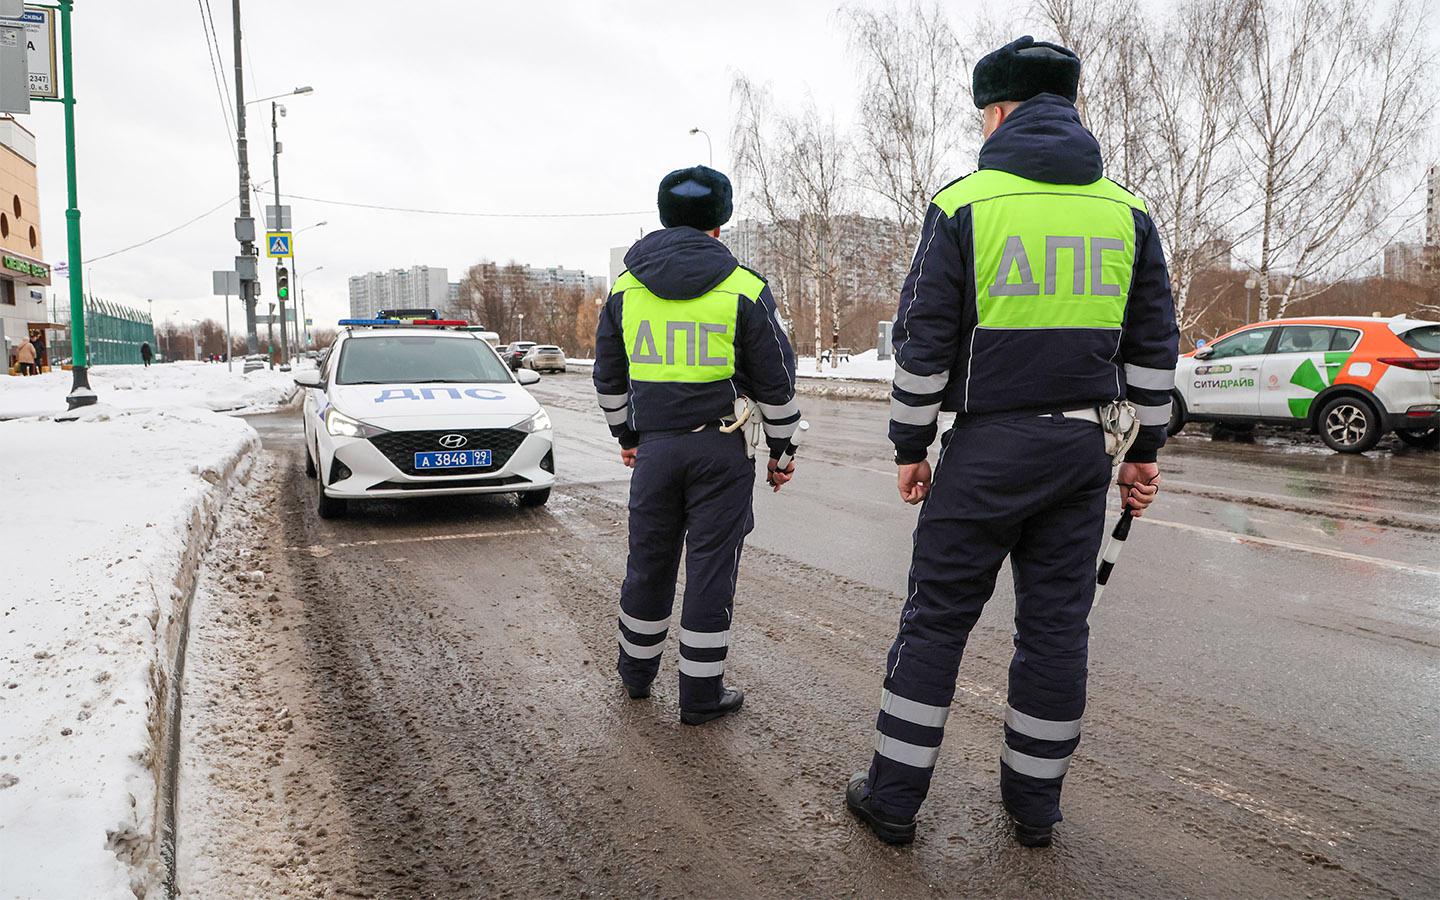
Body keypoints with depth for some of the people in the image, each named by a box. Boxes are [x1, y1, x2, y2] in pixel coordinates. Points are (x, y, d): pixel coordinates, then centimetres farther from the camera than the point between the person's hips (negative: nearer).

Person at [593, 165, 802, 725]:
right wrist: (781, 448, 10)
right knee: (711, 567, 4)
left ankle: (636, 673, 33)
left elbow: (609, 377, 14)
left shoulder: (626, 287, 6)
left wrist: (625, 435, 26)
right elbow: (776, 380, -1)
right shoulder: (744, 289, -4)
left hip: (655, 446, 3)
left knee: (649, 561, 16)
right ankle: (701, 695, 12)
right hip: (721, 449, -3)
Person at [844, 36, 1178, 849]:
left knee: (937, 617, 5)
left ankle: (893, 796, 14)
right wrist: (1145, 448, 17)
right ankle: (1035, 803, 24)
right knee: (1057, 622, 12)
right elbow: (1154, 346, 10)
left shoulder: (964, 204, -6)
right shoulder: (1127, 213, 8)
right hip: (1083, 447, 5)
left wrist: (911, 446, 1)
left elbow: (924, 342, -8)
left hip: (988, 447, -4)